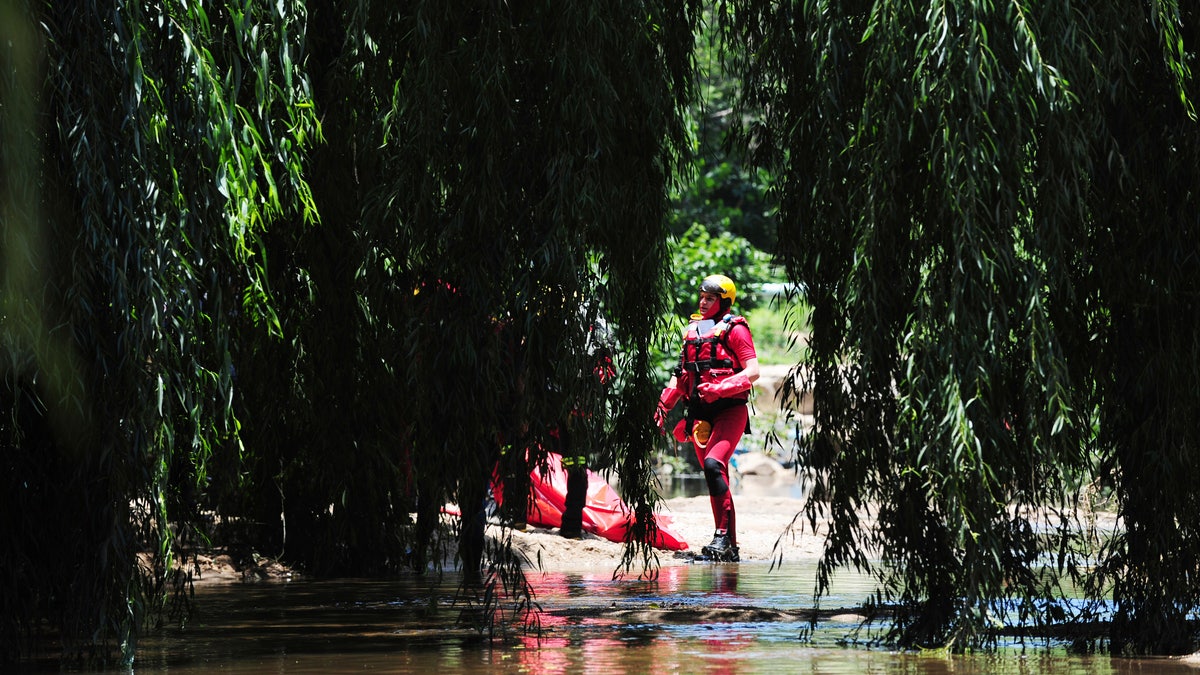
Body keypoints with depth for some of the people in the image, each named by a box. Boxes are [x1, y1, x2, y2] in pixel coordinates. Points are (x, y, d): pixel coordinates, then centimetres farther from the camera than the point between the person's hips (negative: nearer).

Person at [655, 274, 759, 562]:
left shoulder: (734, 330, -1)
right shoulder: (693, 330, 19)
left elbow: (752, 371, -10)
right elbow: (682, 374, 25)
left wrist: (720, 388, -22)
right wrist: (663, 406, 15)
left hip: (729, 410, -7)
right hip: (700, 413, 7)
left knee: (714, 465, -25)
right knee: (715, 475, 4)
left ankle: (723, 535, -26)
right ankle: (729, 548, 7)